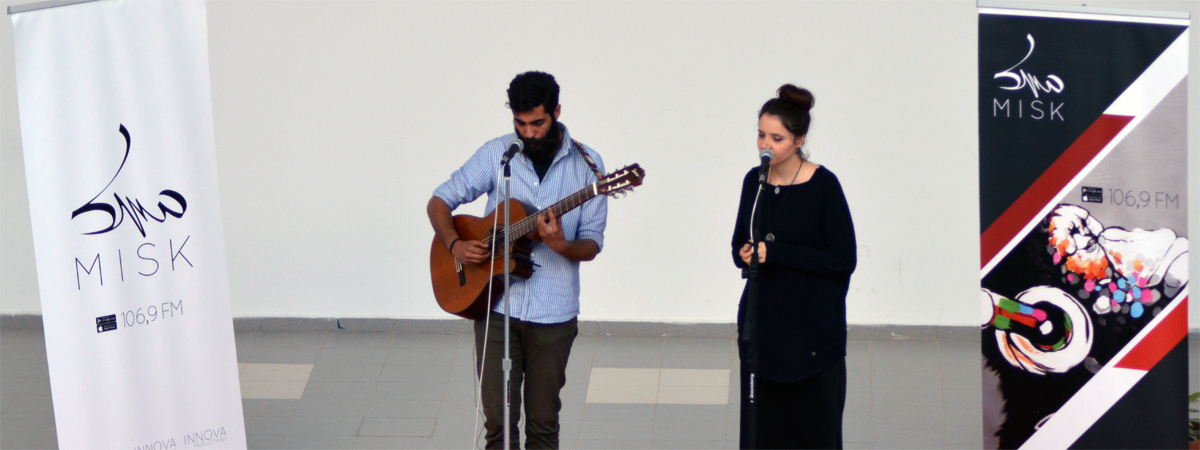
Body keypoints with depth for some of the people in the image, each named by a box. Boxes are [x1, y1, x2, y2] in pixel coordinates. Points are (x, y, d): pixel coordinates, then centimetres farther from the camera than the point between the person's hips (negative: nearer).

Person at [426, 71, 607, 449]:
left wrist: (561, 246, -21)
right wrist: (454, 244, -11)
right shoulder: (496, 154, 2)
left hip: (553, 314, 0)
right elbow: (439, 201, 8)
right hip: (496, 306, 0)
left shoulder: (586, 164, 0)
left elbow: (592, 244, 1)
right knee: (498, 418, 0)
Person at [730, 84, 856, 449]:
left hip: (812, 328, -5)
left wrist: (774, 252, -19)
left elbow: (843, 260, -13)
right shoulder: (754, 181, 6)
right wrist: (744, 254, -7)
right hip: (763, 321, 5)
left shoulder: (823, 185, -10)